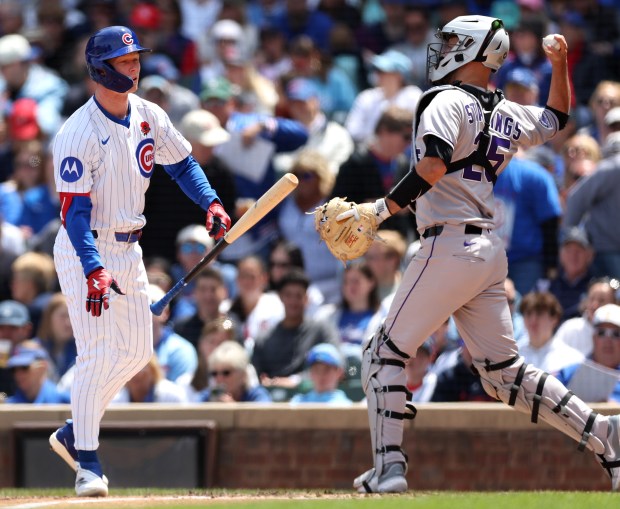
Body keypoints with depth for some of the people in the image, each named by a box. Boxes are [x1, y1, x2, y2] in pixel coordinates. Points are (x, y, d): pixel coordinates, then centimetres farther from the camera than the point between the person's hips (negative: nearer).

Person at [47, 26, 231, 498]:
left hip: (129, 250, 8)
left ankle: (73, 434, 25)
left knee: (136, 351, 11)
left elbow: (182, 162, 15)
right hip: (86, 252, -8)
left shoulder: (149, 117, 2)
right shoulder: (79, 134, -20)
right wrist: (94, 271, -34)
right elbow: (75, 210, -23)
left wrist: (210, 202, -5)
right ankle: (87, 461, -2)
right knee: (96, 355, -10)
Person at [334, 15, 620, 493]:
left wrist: (382, 209, -22)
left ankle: (389, 467, -6)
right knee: (506, 373, 11)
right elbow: (557, 119, 36)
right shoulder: (508, 114, 15)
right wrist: (560, 65, 31)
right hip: (491, 253, 8)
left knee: (386, 353, 2)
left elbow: (433, 168, -23)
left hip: (450, 247, -8)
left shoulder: (448, 102, -7)